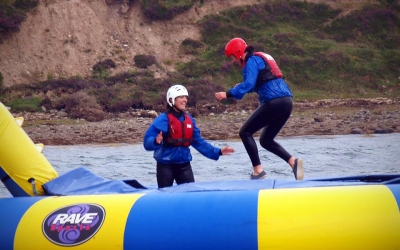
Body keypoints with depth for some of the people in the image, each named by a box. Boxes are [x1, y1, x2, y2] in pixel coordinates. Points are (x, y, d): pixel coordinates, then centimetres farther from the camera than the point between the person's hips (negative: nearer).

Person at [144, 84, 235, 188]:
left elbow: (199, 142, 13)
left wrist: (218, 152, 8)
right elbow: (147, 141, -19)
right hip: (166, 165, -5)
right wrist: (156, 141, -42)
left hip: (184, 165, 6)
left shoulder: (189, 119, 7)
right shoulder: (163, 119, -13)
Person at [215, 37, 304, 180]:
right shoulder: (261, 58, 24)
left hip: (273, 103, -9)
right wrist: (241, 87, 17)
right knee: (266, 140, 18)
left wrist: (228, 94, -20)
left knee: (245, 132, 1)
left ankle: (258, 171, -7)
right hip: (286, 101, 9)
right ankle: (293, 161, -1)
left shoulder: (251, 61, -5)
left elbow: (248, 84, -20)